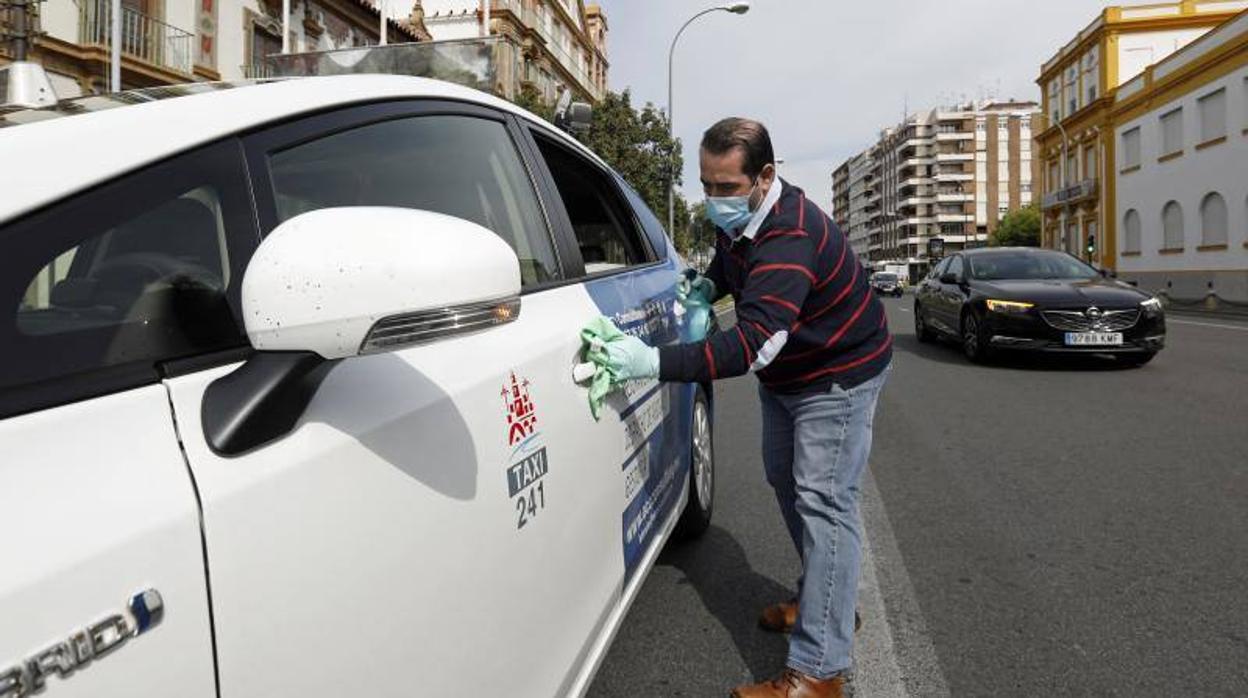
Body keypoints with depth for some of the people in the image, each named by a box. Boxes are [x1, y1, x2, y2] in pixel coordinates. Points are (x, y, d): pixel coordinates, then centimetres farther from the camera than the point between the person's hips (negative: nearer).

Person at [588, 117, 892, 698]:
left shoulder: (790, 237, -37)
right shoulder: (734, 216, -8)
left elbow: (754, 342, -47)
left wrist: (654, 362, -54)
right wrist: (710, 284, -4)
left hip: (839, 373, -9)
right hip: (782, 374, 10)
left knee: (824, 502, -13)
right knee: (786, 482, 17)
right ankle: (819, 599, 36)